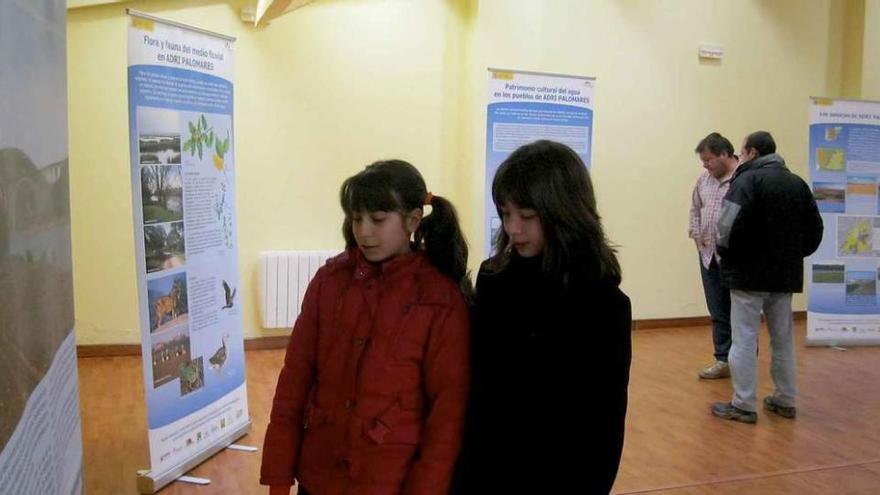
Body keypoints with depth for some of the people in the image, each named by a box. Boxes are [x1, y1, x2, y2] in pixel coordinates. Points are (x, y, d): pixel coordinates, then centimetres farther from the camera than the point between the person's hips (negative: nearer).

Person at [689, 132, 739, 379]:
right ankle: (724, 360, 22)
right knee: (718, 313, 12)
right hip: (709, 255, 7)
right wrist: (697, 234, 10)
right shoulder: (704, 179, 11)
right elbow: (695, 209, 22)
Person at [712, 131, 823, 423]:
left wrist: (726, 254, -5)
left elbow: (730, 226, -22)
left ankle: (744, 405, 2)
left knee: (745, 339, -1)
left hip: (749, 272, -7)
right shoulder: (798, 183, 11)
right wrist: (793, 254, 17)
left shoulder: (748, 180, -11)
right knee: (783, 339, 16)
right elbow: (815, 229, 13)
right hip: (785, 274, 7)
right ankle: (785, 400, 24)